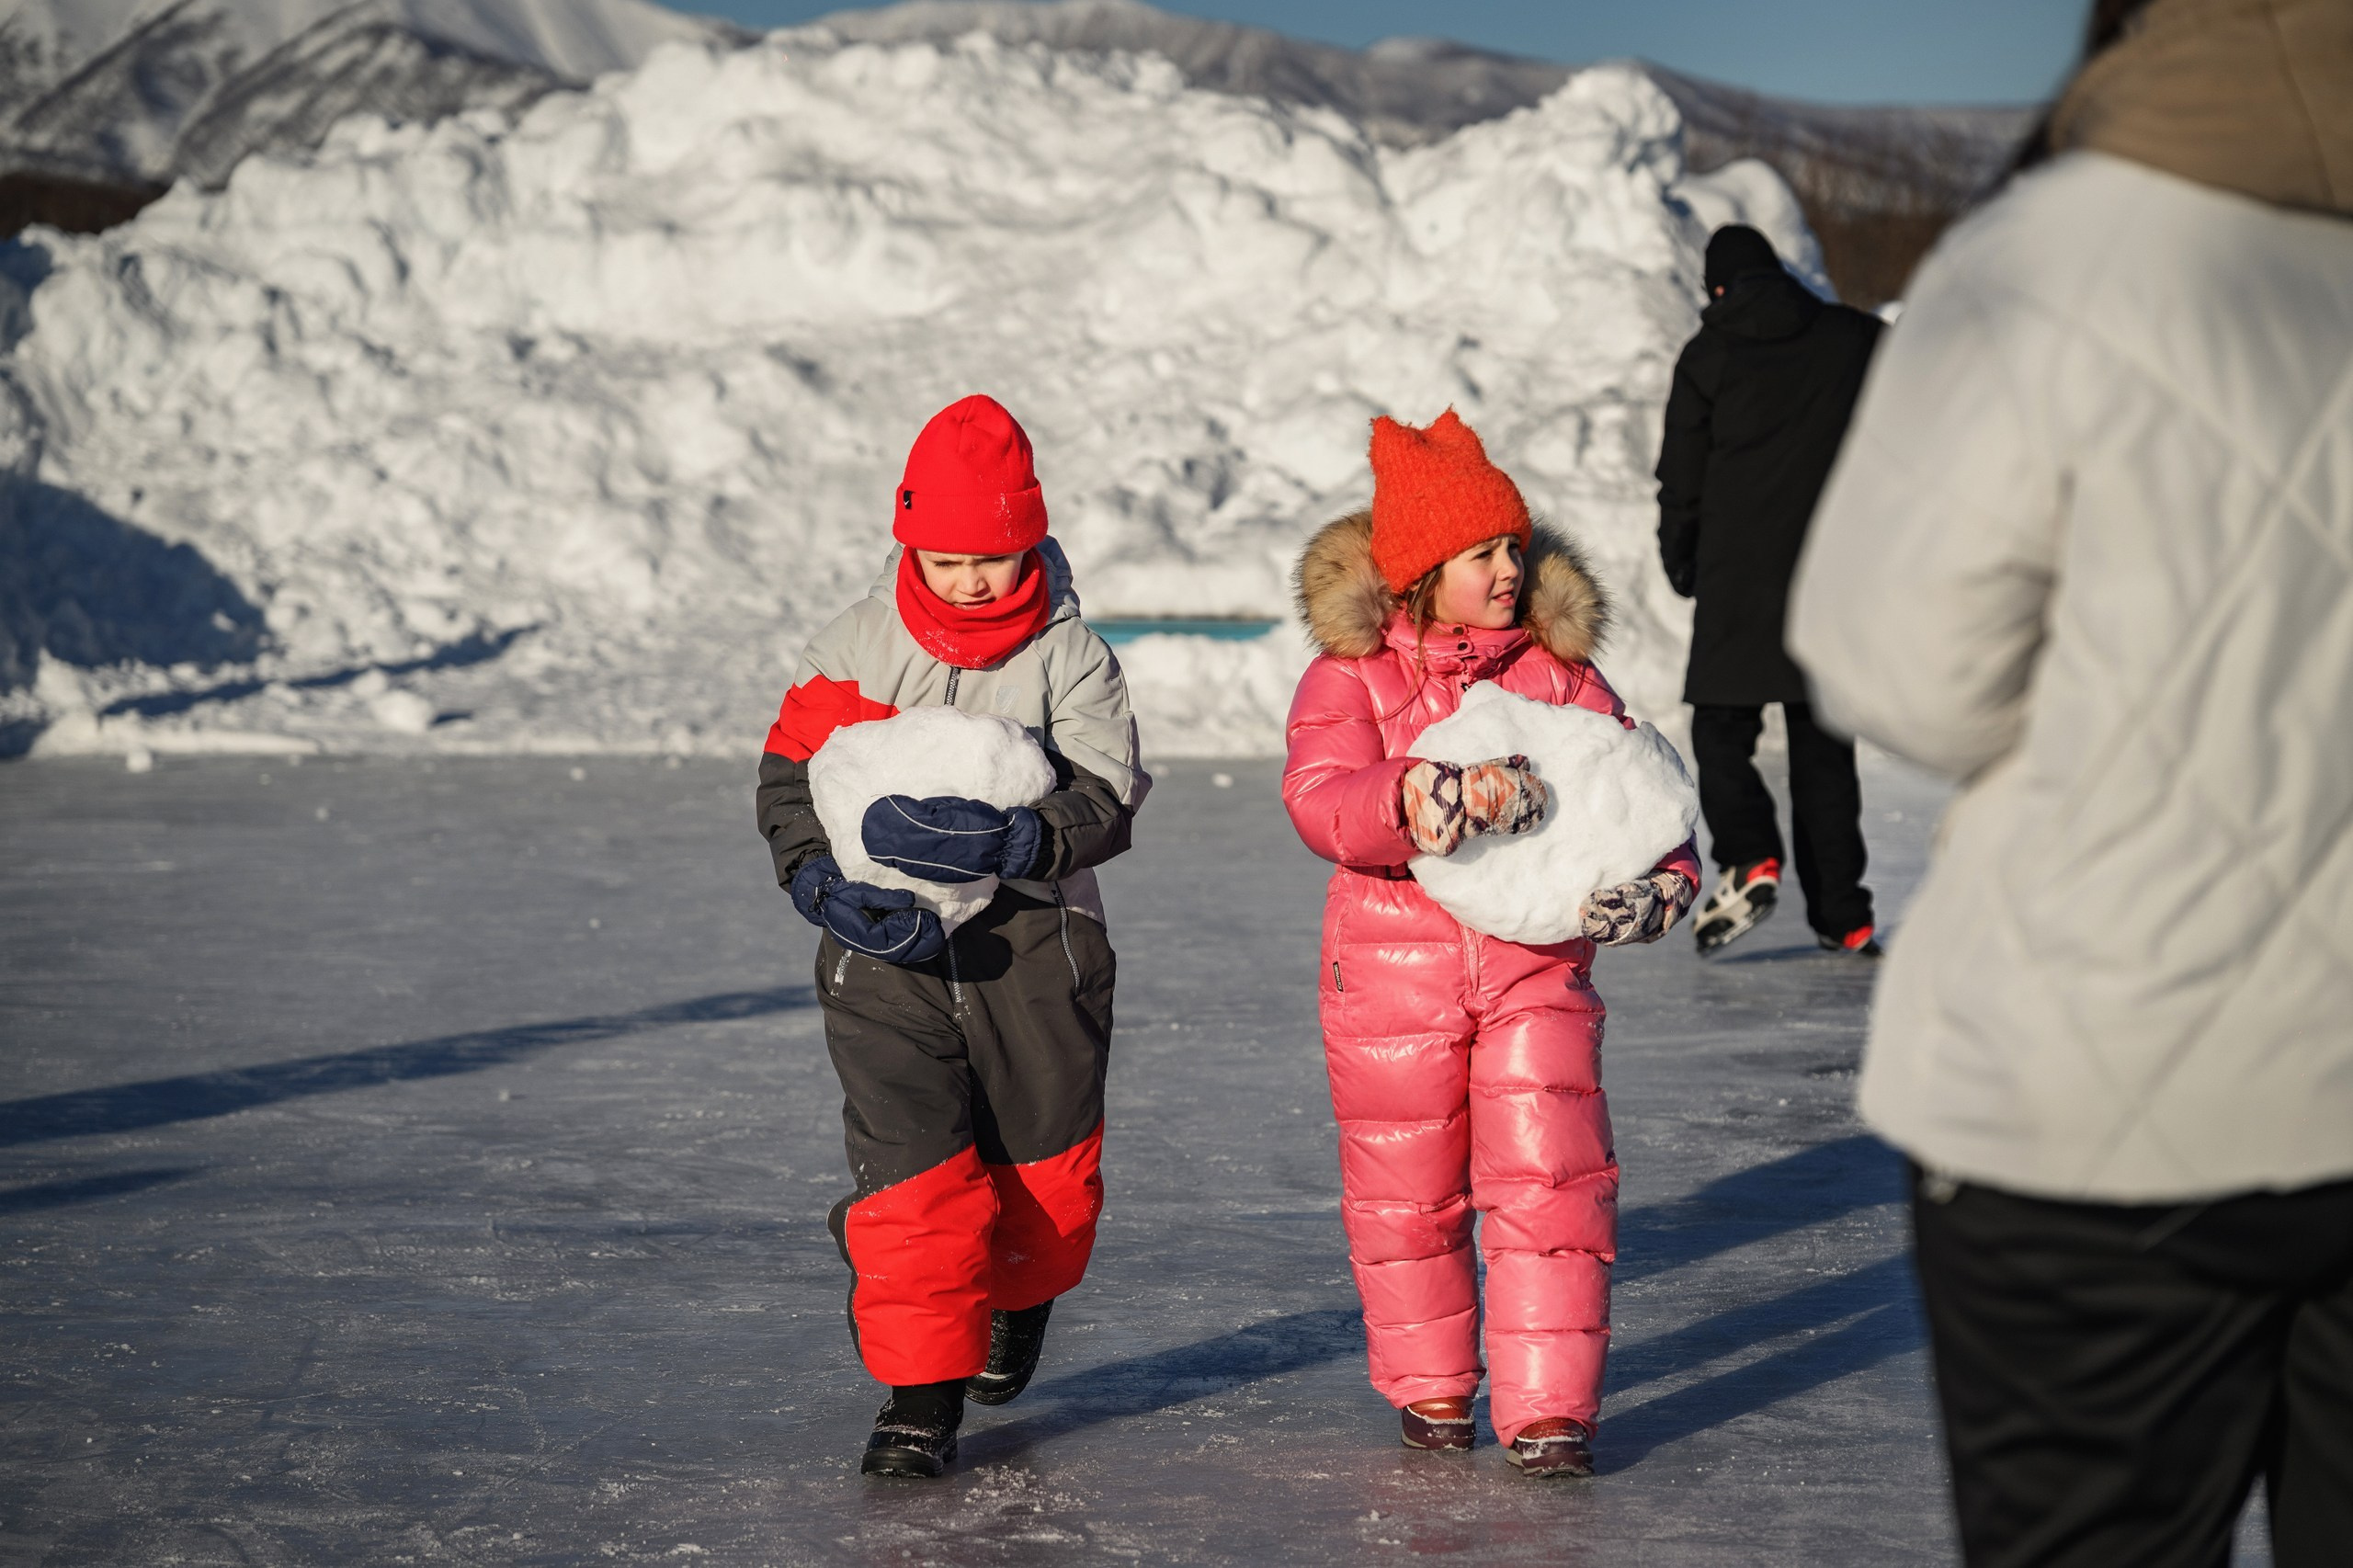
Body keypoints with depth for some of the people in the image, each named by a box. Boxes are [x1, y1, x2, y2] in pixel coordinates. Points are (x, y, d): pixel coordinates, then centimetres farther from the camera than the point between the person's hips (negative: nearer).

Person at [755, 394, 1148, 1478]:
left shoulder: (1068, 655, -4)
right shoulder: (856, 647, 1)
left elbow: (1108, 800, -12)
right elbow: (789, 773, 3)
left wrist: (1008, 841, -31)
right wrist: (824, 881, -16)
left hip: (1032, 941, 0)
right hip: (890, 945, 0)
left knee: (1047, 1166, 12)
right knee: (908, 1169, -8)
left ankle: (1018, 1301, 44)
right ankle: (922, 1391, 3)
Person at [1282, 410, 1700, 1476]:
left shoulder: (1560, 673, 5)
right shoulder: (1350, 678, -4)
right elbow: (1319, 798, -19)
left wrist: (1662, 872, -16)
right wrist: (1422, 799, -37)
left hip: (1537, 964, 1)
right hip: (1394, 964, -1)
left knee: (1550, 1183, -6)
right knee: (1405, 1190, 10)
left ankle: (1547, 1408, 2)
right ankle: (1430, 1387, 29)